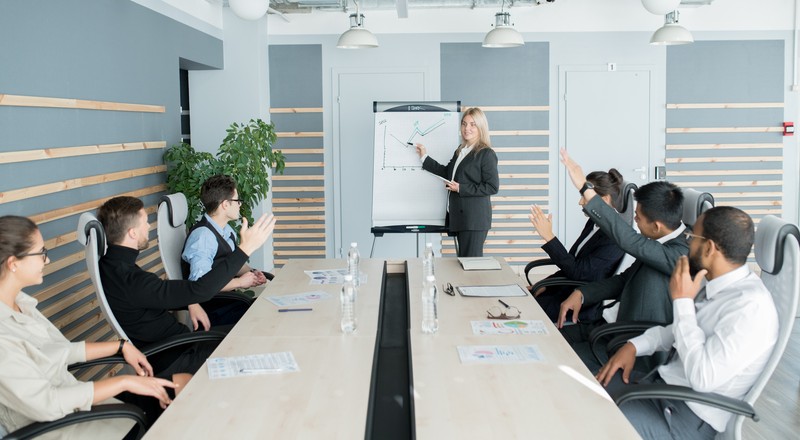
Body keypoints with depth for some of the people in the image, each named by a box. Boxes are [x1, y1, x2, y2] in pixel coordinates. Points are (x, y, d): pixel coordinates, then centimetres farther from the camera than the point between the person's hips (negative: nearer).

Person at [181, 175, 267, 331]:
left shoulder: (227, 230, 8)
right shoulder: (203, 235, -21)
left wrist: (251, 273, 0)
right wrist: (240, 282, -17)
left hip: (228, 299, 9)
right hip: (213, 310, -9)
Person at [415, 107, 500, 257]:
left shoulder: (486, 154, -10)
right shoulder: (460, 151, 15)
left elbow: (492, 187, -15)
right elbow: (447, 172, 23)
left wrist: (461, 188, -17)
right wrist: (425, 158, 19)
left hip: (474, 220, -8)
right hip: (458, 216, 8)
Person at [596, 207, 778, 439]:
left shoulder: (751, 307, -24)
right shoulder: (713, 282, 2)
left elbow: (702, 377, -28)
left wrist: (682, 301, -21)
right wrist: (633, 346, 2)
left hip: (689, 416, -8)